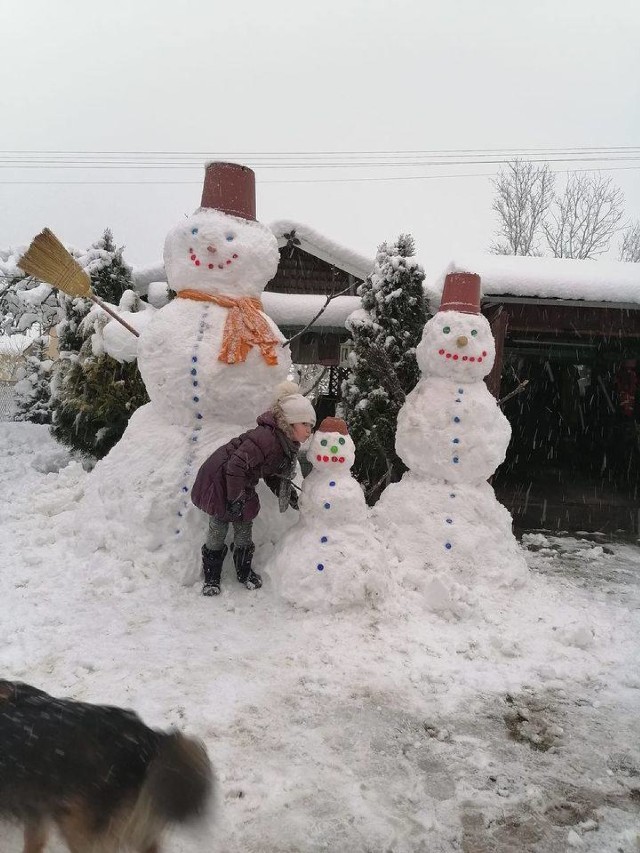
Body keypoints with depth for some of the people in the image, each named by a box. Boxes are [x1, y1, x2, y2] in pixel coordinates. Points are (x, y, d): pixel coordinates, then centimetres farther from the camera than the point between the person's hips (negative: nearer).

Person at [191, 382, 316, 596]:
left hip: (241, 484, 8)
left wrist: (290, 494, -3)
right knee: (218, 529, 1)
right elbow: (235, 466, -35)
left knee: (244, 526, 10)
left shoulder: (287, 444, -2)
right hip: (220, 480, -8)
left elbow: (273, 474, 9)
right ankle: (211, 577, 16)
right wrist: (236, 499, -28)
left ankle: (244, 572, 26)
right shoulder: (265, 437, -34)